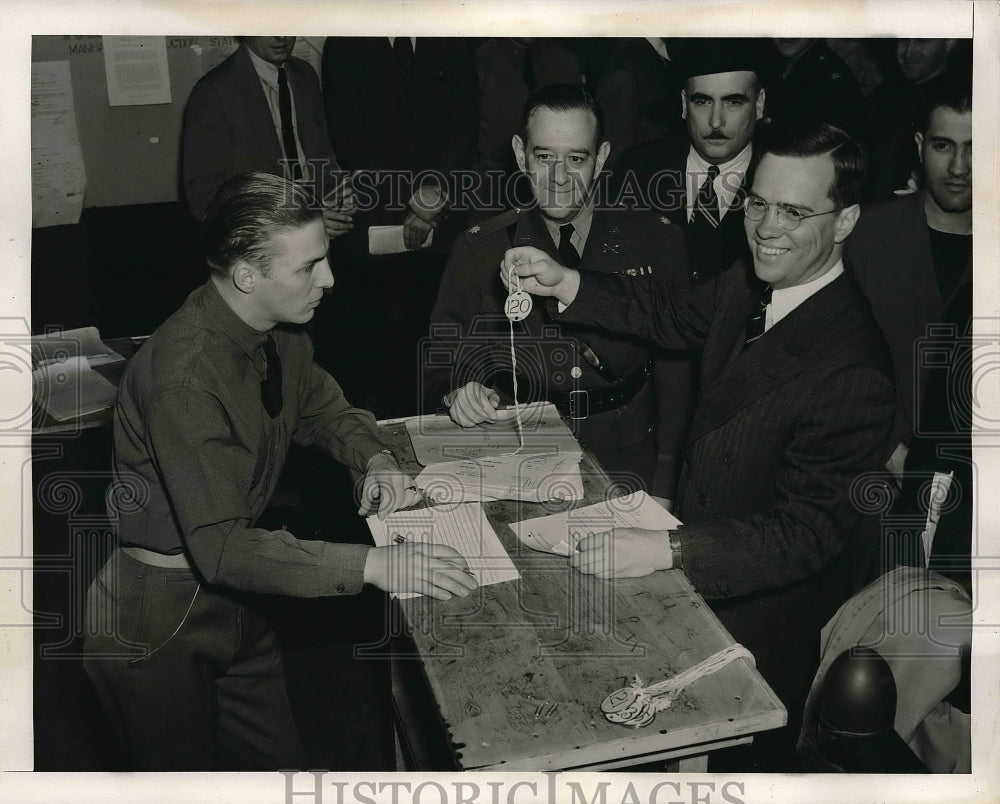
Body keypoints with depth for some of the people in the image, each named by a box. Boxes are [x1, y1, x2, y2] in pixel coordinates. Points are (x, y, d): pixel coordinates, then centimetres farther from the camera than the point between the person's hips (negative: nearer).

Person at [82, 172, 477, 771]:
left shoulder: (279, 331, -4)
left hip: (230, 598, 8)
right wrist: (373, 565, -36)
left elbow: (325, 408, 16)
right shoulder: (185, 379, -31)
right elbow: (222, 548, -33)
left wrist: (377, 460, -5)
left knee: (283, 767, 17)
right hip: (154, 622, -8)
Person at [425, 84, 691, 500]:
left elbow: (678, 372, 3)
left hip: (628, 465, 0)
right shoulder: (479, 250, 3)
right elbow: (442, 364, 6)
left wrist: (663, 488, -5)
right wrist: (460, 392, -18)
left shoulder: (656, 242, 2)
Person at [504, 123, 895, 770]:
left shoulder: (853, 373, -33)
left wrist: (667, 550, -38)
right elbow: (677, 316, 11)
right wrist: (564, 284, -1)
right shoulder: (750, 285, -8)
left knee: (749, 762, 19)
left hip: (763, 622, -7)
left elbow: (808, 532, -31)